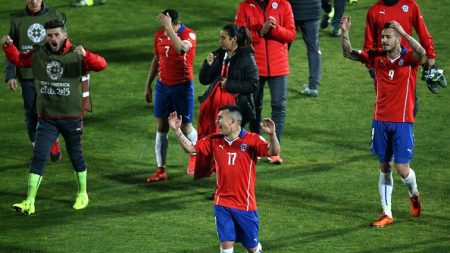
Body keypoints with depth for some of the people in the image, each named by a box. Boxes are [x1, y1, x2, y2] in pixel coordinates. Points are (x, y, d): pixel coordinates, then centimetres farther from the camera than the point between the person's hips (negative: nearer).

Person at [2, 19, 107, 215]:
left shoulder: (76, 55, -8)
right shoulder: (37, 55, 1)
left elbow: (101, 65, -20)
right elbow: (18, 59, 16)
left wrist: (85, 55, -39)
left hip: (72, 118, -1)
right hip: (47, 119, 2)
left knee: (76, 156, 13)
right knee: (38, 157, -7)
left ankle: (82, 194, 34)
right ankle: (29, 203, -7)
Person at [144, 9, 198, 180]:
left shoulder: (189, 35, -16)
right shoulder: (159, 34, 1)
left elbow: (181, 49, -39)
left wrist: (168, 27, -39)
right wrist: (148, 85, 16)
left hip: (182, 87, -4)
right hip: (163, 85, 4)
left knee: (185, 127, 3)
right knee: (161, 127, 2)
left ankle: (194, 156, 34)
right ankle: (161, 170, 5)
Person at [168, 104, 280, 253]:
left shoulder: (251, 140, -9)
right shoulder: (214, 141, 4)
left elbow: (274, 152, -19)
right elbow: (190, 148, 8)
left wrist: (272, 134, -37)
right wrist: (177, 130, -2)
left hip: (246, 204, -2)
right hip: (222, 203, 2)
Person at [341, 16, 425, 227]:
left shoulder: (408, 58, -8)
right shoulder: (377, 57, 2)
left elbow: (421, 53, -30)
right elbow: (349, 54, 2)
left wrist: (404, 33, -41)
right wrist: (345, 33, -15)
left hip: (402, 122, -4)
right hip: (381, 120, 4)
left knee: (402, 168, -5)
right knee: (384, 167, 7)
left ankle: (414, 194, 28)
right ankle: (387, 214, 14)